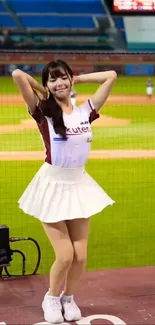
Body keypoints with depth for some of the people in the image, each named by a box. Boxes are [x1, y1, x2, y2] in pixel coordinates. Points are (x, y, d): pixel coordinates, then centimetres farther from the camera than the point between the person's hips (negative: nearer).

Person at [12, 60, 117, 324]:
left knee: (80, 256, 3)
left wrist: (77, 79, 8)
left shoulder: (85, 112, 3)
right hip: (53, 186, -3)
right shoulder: (43, 112, -6)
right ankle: (52, 298, 22)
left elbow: (111, 76, 6)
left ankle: (69, 298, 30)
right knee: (65, 255, -6)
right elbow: (17, 75, -17)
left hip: (79, 185, 4)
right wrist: (43, 91, -2)